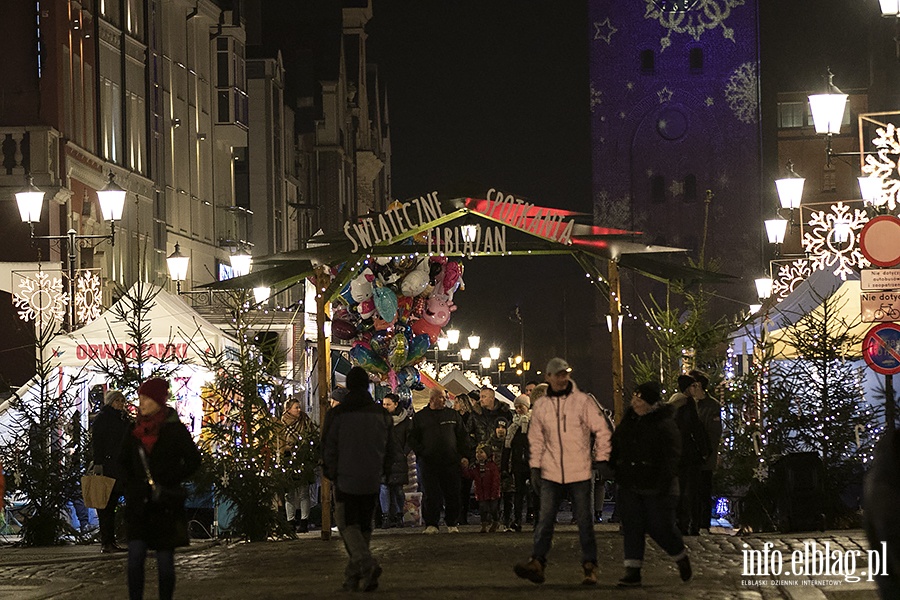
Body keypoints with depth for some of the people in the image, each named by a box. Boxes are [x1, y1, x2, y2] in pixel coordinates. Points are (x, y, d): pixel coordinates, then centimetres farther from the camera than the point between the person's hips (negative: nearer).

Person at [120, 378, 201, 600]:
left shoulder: (175, 429, -3)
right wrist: (130, 485, 6)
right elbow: (124, 462, 22)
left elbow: (193, 461, -4)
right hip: (138, 503, 3)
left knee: (165, 559, 2)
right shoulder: (135, 430, 10)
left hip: (166, 505, -3)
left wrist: (167, 483, -10)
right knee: (135, 555, -9)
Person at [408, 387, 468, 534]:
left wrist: (462, 455, 4)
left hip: (451, 461, 1)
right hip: (428, 463, -1)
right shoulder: (420, 417, 9)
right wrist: (421, 452, -5)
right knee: (430, 494, -3)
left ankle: (452, 523, 11)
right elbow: (412, 438, 9)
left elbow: (461, 437, 14)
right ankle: (431, 524, 2)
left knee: (452, 494, 1)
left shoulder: (453, 415, 13)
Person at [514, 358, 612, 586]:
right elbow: (536, 439, 15)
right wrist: (535, 466, 7)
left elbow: (601, 429, 1)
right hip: (551, 473, 2)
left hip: (579, 472, -2)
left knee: (584, 520, 2)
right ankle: (537, 562, -10)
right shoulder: (541, 406, 7)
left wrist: (601, 458, -4)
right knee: (545, 519, -5)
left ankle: (590, 566, 8)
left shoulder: (581, 400, -2)